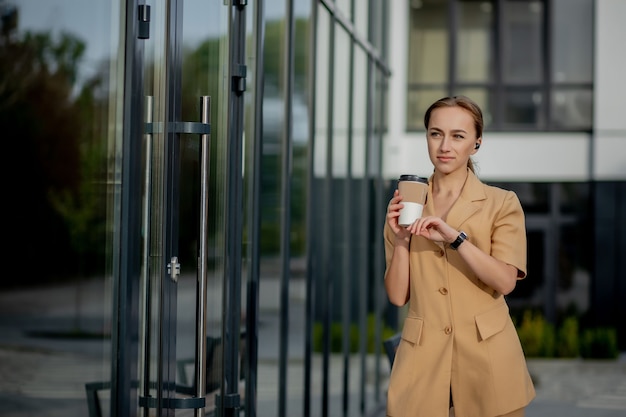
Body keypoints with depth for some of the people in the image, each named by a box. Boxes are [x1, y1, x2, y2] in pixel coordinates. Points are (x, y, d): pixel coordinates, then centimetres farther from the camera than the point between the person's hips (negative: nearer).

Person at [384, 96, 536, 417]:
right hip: (423, 357, 2)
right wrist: (400, 240, -10)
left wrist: (455, 237, -21)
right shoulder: (405, 206, 8)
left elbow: (505, 281, -12)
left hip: (487, 358, -2)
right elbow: (397, 295, 4)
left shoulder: (502, 204, 1)